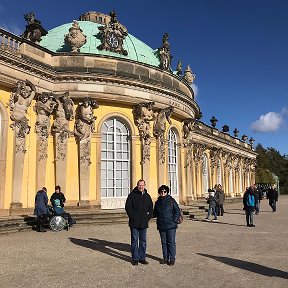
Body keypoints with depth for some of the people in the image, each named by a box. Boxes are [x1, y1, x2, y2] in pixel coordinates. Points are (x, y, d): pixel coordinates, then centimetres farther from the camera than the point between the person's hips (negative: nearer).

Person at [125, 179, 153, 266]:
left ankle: (142, 258, 20)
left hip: (144, 223, 4)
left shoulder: (147, 196, 10)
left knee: (143, 241, 10)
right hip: (134, 223, -4)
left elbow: (151, 208, 18)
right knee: (134, 241, 4)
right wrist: (133, 217, -12)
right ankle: (135, 258, 13)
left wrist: (148, 217, 3)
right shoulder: (132, 195, -3)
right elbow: (128, 207, -6)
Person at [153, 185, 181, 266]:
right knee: (164, 242, 12)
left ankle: (172, 259, 9)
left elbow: (177, 211, -2)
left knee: (171, 242, 0)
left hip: (171, 226, -4)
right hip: (161, 226, 4)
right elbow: (155, 213, 20)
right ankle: (165, 258, 22)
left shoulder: (171, 200, -2)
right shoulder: (157, 202, 10)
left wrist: (174, 220, -10)